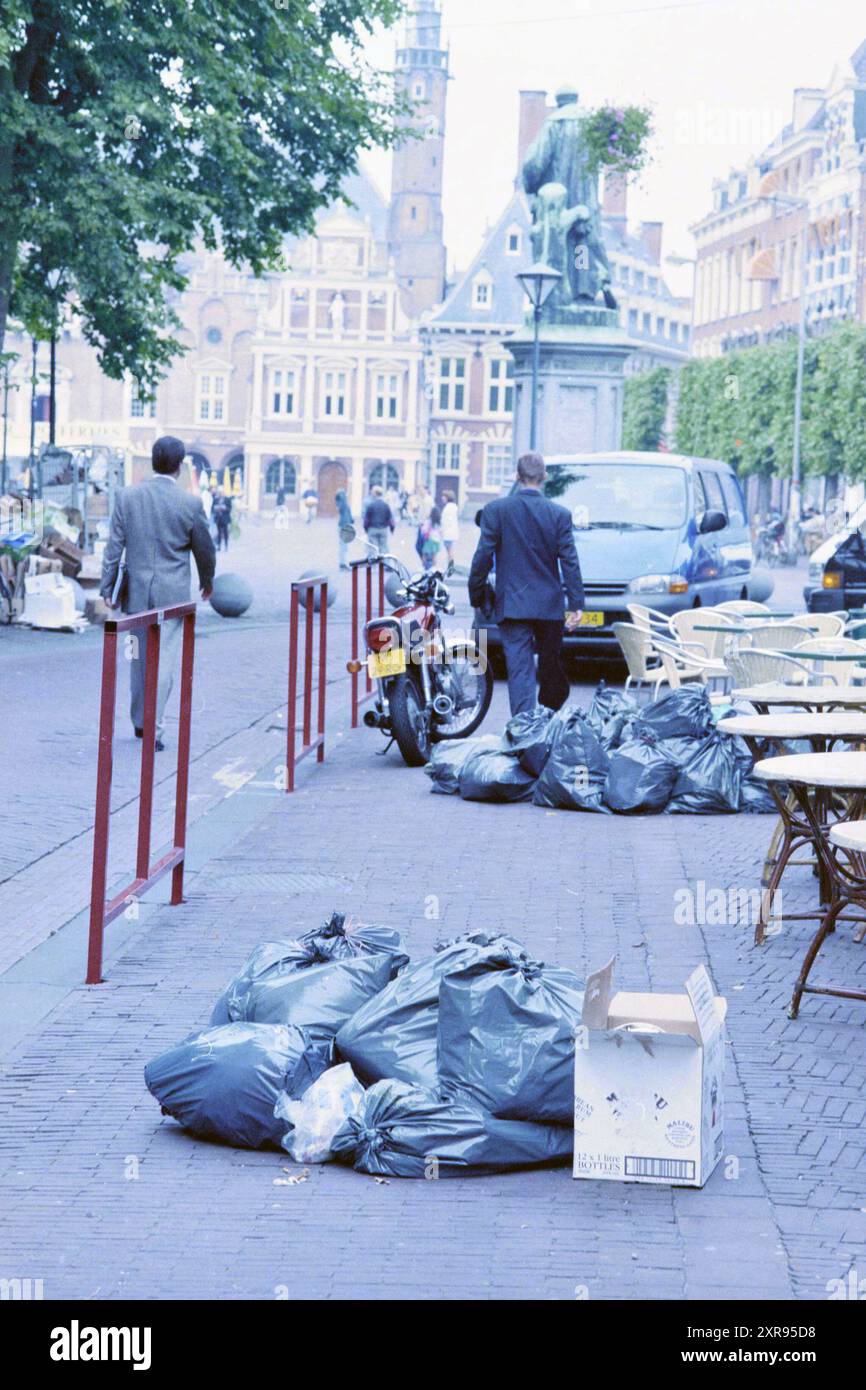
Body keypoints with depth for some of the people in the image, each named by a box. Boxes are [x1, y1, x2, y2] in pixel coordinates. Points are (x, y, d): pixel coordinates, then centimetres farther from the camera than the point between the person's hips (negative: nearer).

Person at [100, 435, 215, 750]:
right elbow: (205, 549, 3)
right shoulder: (190, 503, -9)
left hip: (136, 590, 3)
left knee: (139, 657, 18)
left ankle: (140, 721, 30)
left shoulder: (127, 497, -3)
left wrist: (108, 588, 6)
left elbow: (114, 546, -1)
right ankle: (153, 729, -3)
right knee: (163, 661, 0)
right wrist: (207, 580, 21)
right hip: (172, 592, -3)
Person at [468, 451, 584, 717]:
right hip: (550, 605, 1)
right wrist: (576, 603, -1)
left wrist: (476, 595, 7)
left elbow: (482, 557, -4)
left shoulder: (495, 510, -4)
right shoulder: (560, 514, -2)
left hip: (512, 605, -1)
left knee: (520, 670, -4)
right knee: (551, 667, 16)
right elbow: (569, 562, -3)